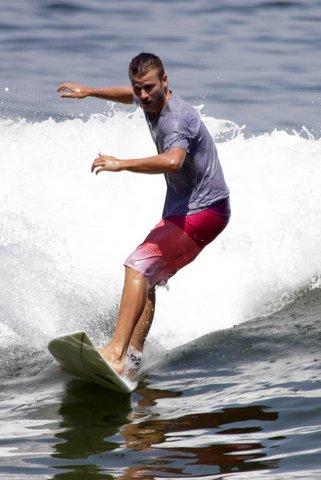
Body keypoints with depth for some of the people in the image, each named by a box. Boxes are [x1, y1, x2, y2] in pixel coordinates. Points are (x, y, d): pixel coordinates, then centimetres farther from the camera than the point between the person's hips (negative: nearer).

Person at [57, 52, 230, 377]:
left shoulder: (175, 120, -25)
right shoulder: (150, 101, 4)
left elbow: (172, 161, -47)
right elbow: (131, 96, 32)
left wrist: (121, 164, -49)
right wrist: (89, 92, 38)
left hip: (204, 210, -11)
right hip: (182, 207, 11)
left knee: (140, 265, -22)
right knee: (147, 281, 10)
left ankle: (117, 351, -33)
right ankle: (132, 356, 10)